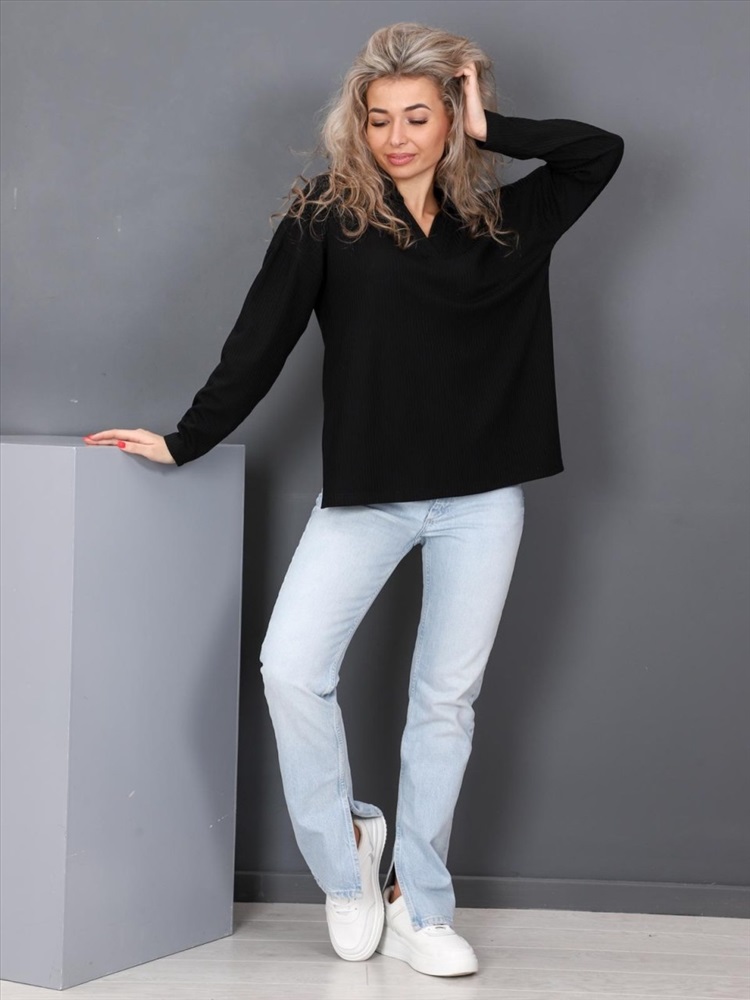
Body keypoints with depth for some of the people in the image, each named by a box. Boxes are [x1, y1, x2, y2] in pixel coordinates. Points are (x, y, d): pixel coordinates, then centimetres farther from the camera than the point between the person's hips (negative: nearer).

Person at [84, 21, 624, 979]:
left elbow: (600, 151, 10)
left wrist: (493, 130, 3)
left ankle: (418, 908, 17)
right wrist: (186, 440, -1)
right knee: (291, 667, -15)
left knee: (447, 697, 6)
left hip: (481, 496, 2)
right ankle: (346, 858, 10)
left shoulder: (504, 222, 8)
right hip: (365, 491, -1)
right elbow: (261, 340, 0)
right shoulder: (326, 215, 1)